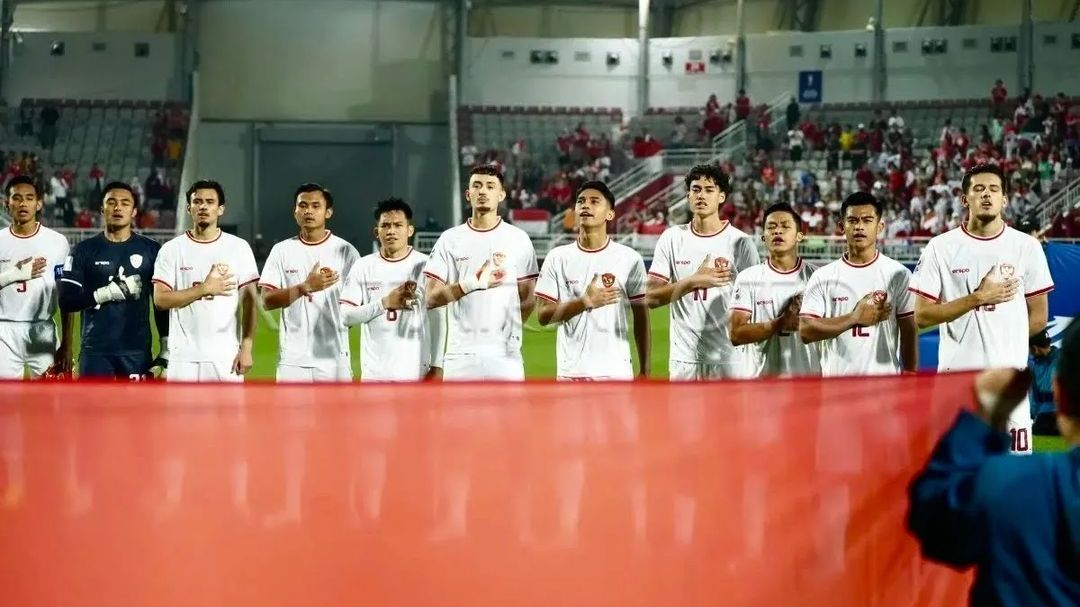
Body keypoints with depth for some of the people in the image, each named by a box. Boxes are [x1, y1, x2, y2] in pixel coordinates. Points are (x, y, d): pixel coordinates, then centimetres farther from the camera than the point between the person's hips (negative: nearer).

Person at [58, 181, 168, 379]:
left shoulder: (151, 250, 5)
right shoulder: (84, 250, 4)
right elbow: (66, 301, -3)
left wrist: (166, 349, 3)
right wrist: (110, 292, -14)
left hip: (137, 352, 0)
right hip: (95, 351, 0)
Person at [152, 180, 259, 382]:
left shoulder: (239, 247, 4)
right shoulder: (171, 249, 3)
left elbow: (249, 301, 2)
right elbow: (160, 299, -4)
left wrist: (246, 348, -5)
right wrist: (204, 289, -14)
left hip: (226, 356, 0)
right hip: (184, 357, 0)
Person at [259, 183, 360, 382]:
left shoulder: (346, 251, 2)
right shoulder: (282, 251, 5)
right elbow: (267, 301, -4)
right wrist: (305, 287, -17)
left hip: (334, 359, -1)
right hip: (293, 359, 1)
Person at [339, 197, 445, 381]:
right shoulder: (363, 267, 5)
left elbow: (437, 320, 0)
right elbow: (346, 315, -1)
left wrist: (437, 366, -5)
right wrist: (385, 303, -13)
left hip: (416, 372, -1)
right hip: (375, 373, 2)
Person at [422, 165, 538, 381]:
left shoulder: (518, 239, 6)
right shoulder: (450, 239, 6)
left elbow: (528, 299, 10)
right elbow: (431, 298, -1)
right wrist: (472, 284, -15)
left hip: (504, 355, 0)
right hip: (460, 355, 0)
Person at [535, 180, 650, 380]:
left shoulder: (630, 259, 2)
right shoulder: (557, 258, 4)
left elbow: (641, 318, 6)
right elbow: (543, 315, 0)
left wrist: (644, 370, 4)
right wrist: (585, 302, -15)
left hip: (616, 371, -1)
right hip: (571, 371, 1)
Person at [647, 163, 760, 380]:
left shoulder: (741, 242, 0)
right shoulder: (672, 238, 5)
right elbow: (652, 297, -2)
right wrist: (693, 282, -18)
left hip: (729, 360, -2)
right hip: (683, 359, 2)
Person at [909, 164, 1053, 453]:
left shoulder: (1027, 247, 5)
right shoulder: (940, 248, 0)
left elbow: (1038, 317, 10)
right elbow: (922, 316, -5)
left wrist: (1001, 341, 8)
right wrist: (977, 298, -12)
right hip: (957, 376, -1)